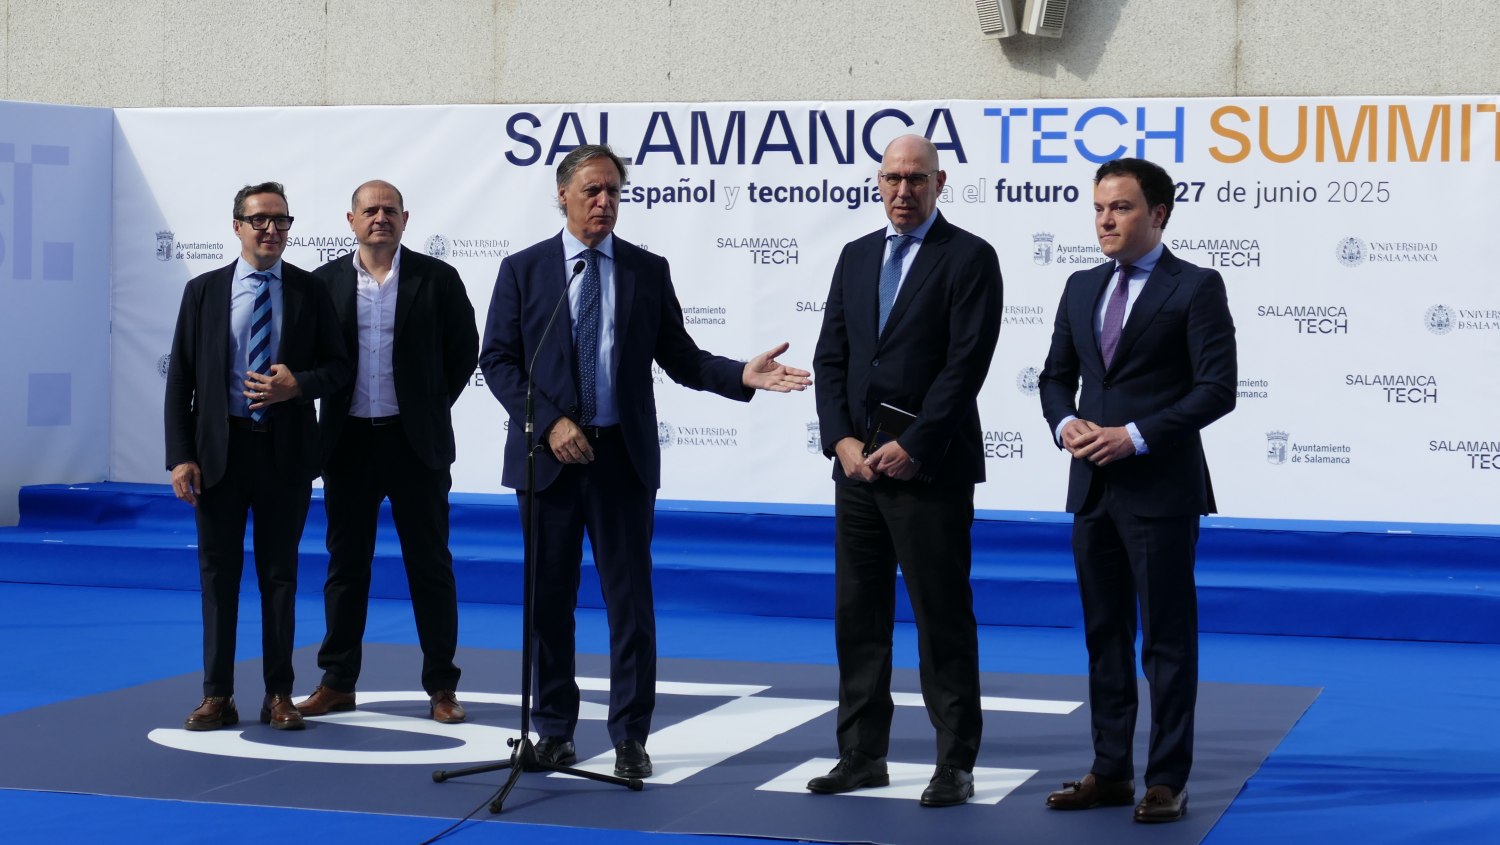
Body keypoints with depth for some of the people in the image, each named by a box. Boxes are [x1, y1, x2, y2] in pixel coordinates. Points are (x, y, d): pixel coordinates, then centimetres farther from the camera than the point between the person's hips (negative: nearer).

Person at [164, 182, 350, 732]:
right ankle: (217, 696, 12)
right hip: (219, 450, 0)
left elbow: (339, 365, 4)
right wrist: (181, 456, -6)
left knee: (280, 573, 7)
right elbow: (180, 380, 1)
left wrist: (298, 386, -17)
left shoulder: (310, 292, 2)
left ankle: (279, 695, 14)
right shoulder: (203, 292, 3)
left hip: (286, 450, 0)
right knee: (218, 571, 5)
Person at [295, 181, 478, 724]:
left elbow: (464, 349, 5)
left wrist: (433, 406, 3)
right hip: (348, 441, 2)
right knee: (345, 563, 8)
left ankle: (441, 686, 9)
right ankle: (338, 683, 16)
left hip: (415, 440, -2)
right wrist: (331, 402, 4)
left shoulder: (436, 279, 0)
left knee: (430, 565, 3)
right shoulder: (325, 283, 4)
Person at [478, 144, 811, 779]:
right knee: (549, 598, 7)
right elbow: (497, 360, -1)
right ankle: (555, 729, 18)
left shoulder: (648, 271, 6)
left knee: (630, 598, 0)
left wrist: (742, 375, -12)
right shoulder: (523, 270, 3)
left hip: (623, 457, 0)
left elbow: (678, 357, 6)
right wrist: (549, 423, -13)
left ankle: (630, 736, 7)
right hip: (547, 456, 0)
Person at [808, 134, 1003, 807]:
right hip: (858, 466, 6)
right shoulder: (856, 256, 14)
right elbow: (831, 358, 10)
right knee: (858, 617, 9)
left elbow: (966, 365, -12)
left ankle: (956, 764, 5)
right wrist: (842, 440, -4)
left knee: (943, 619, -1)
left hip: (930, 469, -6)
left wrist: (911, 448, -15)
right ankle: (862, 754, 17)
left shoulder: (970, 258, -4)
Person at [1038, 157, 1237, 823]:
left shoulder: (1196, 288, -6)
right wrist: (1066, 424, -4)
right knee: (1105, 636, 11)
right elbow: (1056, 375, 18)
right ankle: (1111, 772, 19)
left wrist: (1137, 436, -18)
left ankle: (1167, 780, 6)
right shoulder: (1082, 289, 13)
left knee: (1167, 638, 0)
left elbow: (1217, 387, -12)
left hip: (1161, 488, -6)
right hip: (1093, 487, 6)